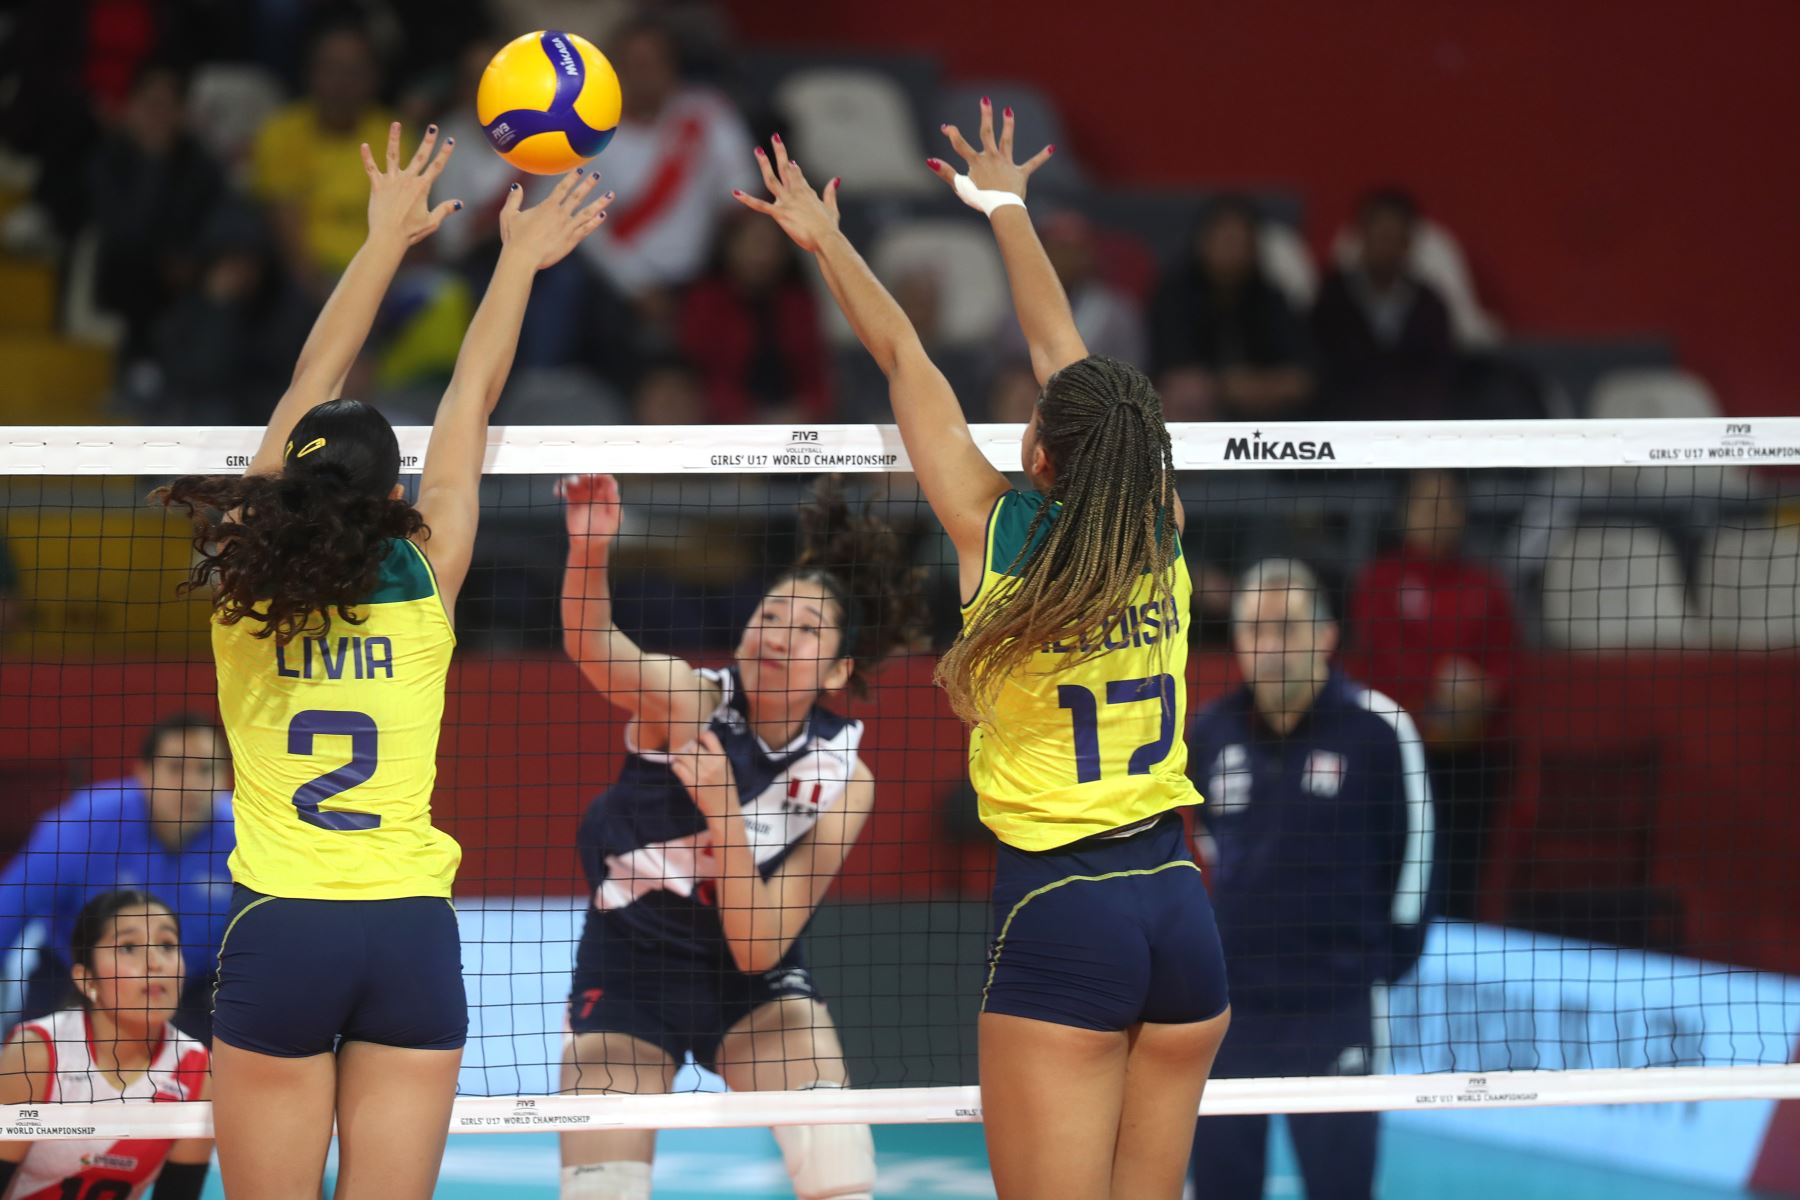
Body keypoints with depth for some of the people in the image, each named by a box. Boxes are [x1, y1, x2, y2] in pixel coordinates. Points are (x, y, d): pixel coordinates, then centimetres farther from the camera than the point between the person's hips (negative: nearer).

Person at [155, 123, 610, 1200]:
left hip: (278, 933, 0)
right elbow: (471, 403, 10)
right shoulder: (424, 583, -2)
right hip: (410, 933, 0)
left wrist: (389, 237, 17)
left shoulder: (246, 577, -1)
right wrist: (521, 261, 21)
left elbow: (313, 386, 9)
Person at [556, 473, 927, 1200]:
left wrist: (721, 808, -29)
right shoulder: (690, 700, -16)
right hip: (628, 969, -1)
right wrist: (589, 550, -58)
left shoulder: (843, 778, -12)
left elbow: (757, 948, -17)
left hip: (754, 982, 1)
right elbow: (592, 649, -39)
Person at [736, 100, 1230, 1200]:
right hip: (1181, 911, 5)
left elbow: (908, 362, 6)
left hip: (1060, 914, -5)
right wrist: (1009, 209, 29)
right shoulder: (1161, 539, 2)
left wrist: (828, 242, 17)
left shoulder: (998, 540, -8)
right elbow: (1063, 352, 16)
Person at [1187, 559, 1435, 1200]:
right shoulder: (1210, 732, 4)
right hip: (1225, 1010, 4)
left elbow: (1412, 849, 0)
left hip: (1333, 1017, -4)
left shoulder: (1375, 728, -8)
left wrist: (1386, 960, 2)